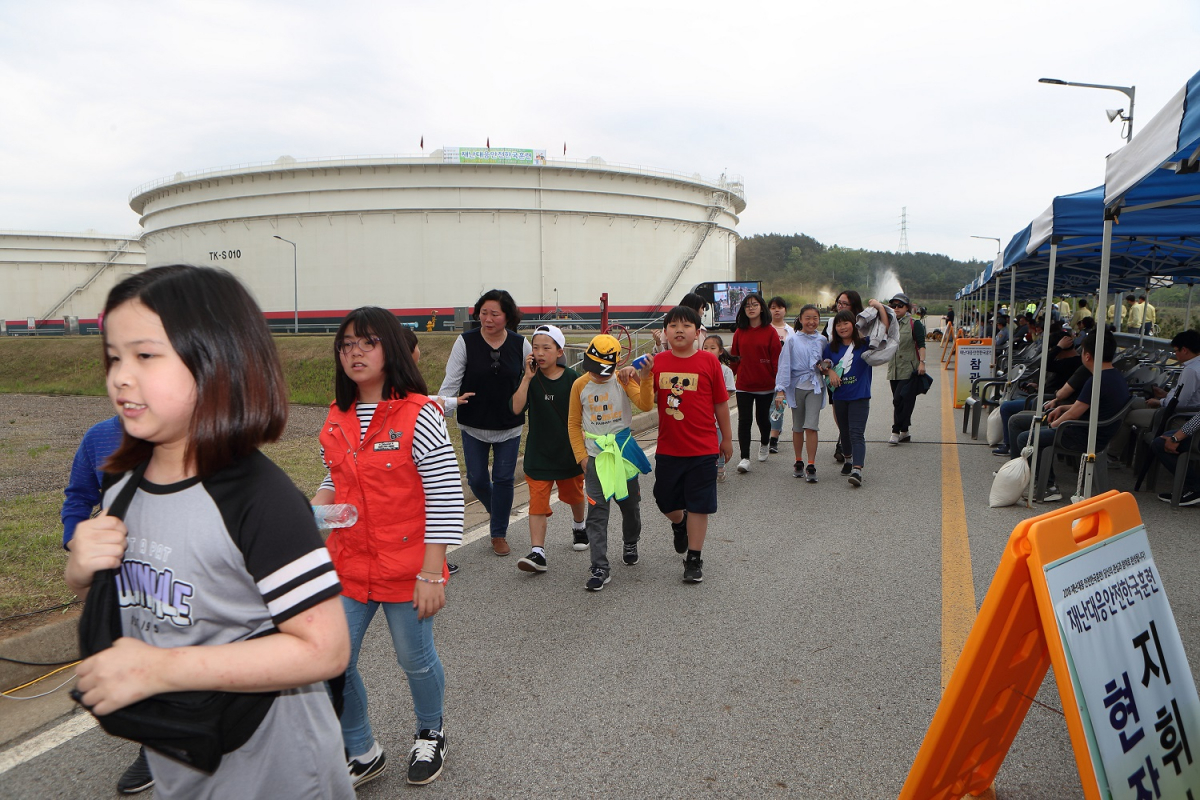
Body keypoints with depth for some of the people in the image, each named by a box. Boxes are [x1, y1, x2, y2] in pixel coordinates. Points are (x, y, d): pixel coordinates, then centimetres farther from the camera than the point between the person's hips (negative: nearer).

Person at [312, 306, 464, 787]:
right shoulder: (337, 417, 4)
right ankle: (362, 753, 33)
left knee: (415, 659, 14)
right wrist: (314, 509, -3)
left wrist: (432, 574, -18)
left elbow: (445, 497, -16)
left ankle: (430, 734, 45)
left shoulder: (418, 415, -16)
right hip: (348, 564, 5)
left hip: (405, 567, -5)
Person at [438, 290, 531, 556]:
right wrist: (440, 409, -23)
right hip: (473, 426, 0)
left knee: (503, 479, 5)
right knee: (477, 479, 6)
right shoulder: (465, 342, -10)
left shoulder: (520, 344, -5)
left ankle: (499, 534, 23)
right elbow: (451, 381, -12)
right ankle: (498, 512, 40)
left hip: (509, 426, 0)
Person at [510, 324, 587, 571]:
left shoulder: (572, 378, -9)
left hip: (569, 451, 1)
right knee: (537, 502, -7)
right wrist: (527, 377, -26)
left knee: (574, 495, 21)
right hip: (538, 453, 0)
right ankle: (537, 552, -4)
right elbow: (516, 408, -22)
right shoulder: (531, 379, -7)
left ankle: (579, 526, 50)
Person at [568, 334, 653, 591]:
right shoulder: (580, 385, -4)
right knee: (597, 511, -6)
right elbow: (573, 423, 3)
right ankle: (600, 567, -2)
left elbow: (646, 405, -22)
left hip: (624, 453, 1)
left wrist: (644, 380, -37)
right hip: (595, 456, 0)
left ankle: (630, 544, 44)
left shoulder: (623, 381, -7)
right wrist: (581, 456, -2)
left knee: (630, 504, 16)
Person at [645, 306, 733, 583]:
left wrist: (727, 438, 5)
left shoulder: (709, 361, -7)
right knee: (665, 500, 16)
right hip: (667, 448, 3)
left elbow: (721, 403, 0)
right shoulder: (658, 362, 0)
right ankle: (679, 523, 49)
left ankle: (694, 558, 19)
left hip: (702, 448, -3)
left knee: (698, 505, 5)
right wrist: (644, 377, -16)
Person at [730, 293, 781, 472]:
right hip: (743, 385, 1)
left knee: (762, 418, 14)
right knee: (744, 420, -5)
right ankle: (745, 458, -3)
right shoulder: (739, 332, 3)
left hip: (765, 385, -1)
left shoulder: (770, 332, -5)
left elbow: (777, 358, -5)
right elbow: (734, 357, 7)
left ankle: (764, 444, 43)